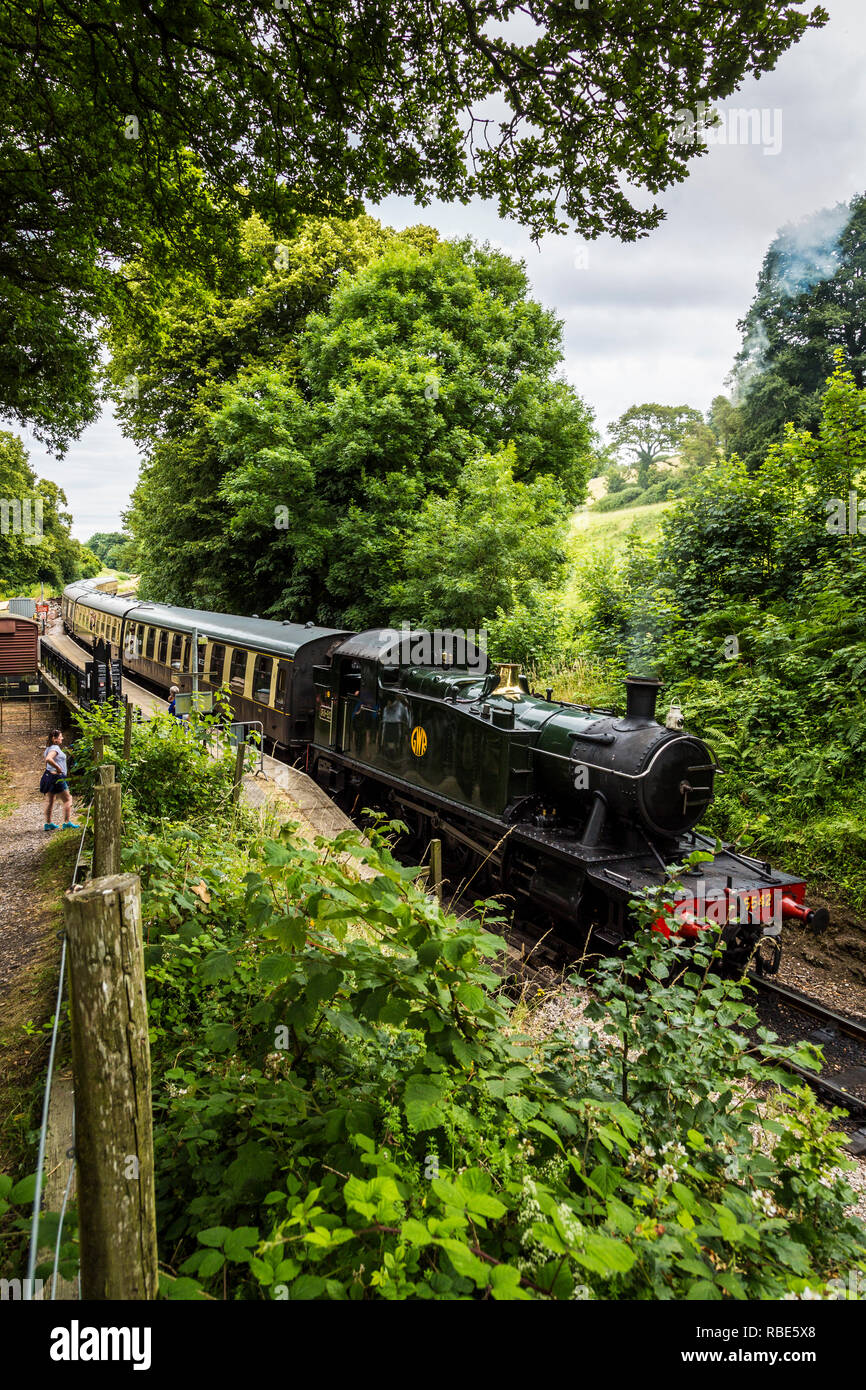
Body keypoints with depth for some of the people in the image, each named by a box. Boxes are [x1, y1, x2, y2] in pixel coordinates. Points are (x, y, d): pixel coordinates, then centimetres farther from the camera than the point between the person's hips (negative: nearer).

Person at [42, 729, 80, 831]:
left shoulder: (49, 748, 14)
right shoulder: (55, 748, -17)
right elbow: (48, 759, -34)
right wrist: (58, 768, -25)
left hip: (49, 775, 10)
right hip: (57, 777, -10)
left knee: (50, 800, 13)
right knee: (67, 799, -1)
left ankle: (48, 823, 17)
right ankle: (67, 822, 0)